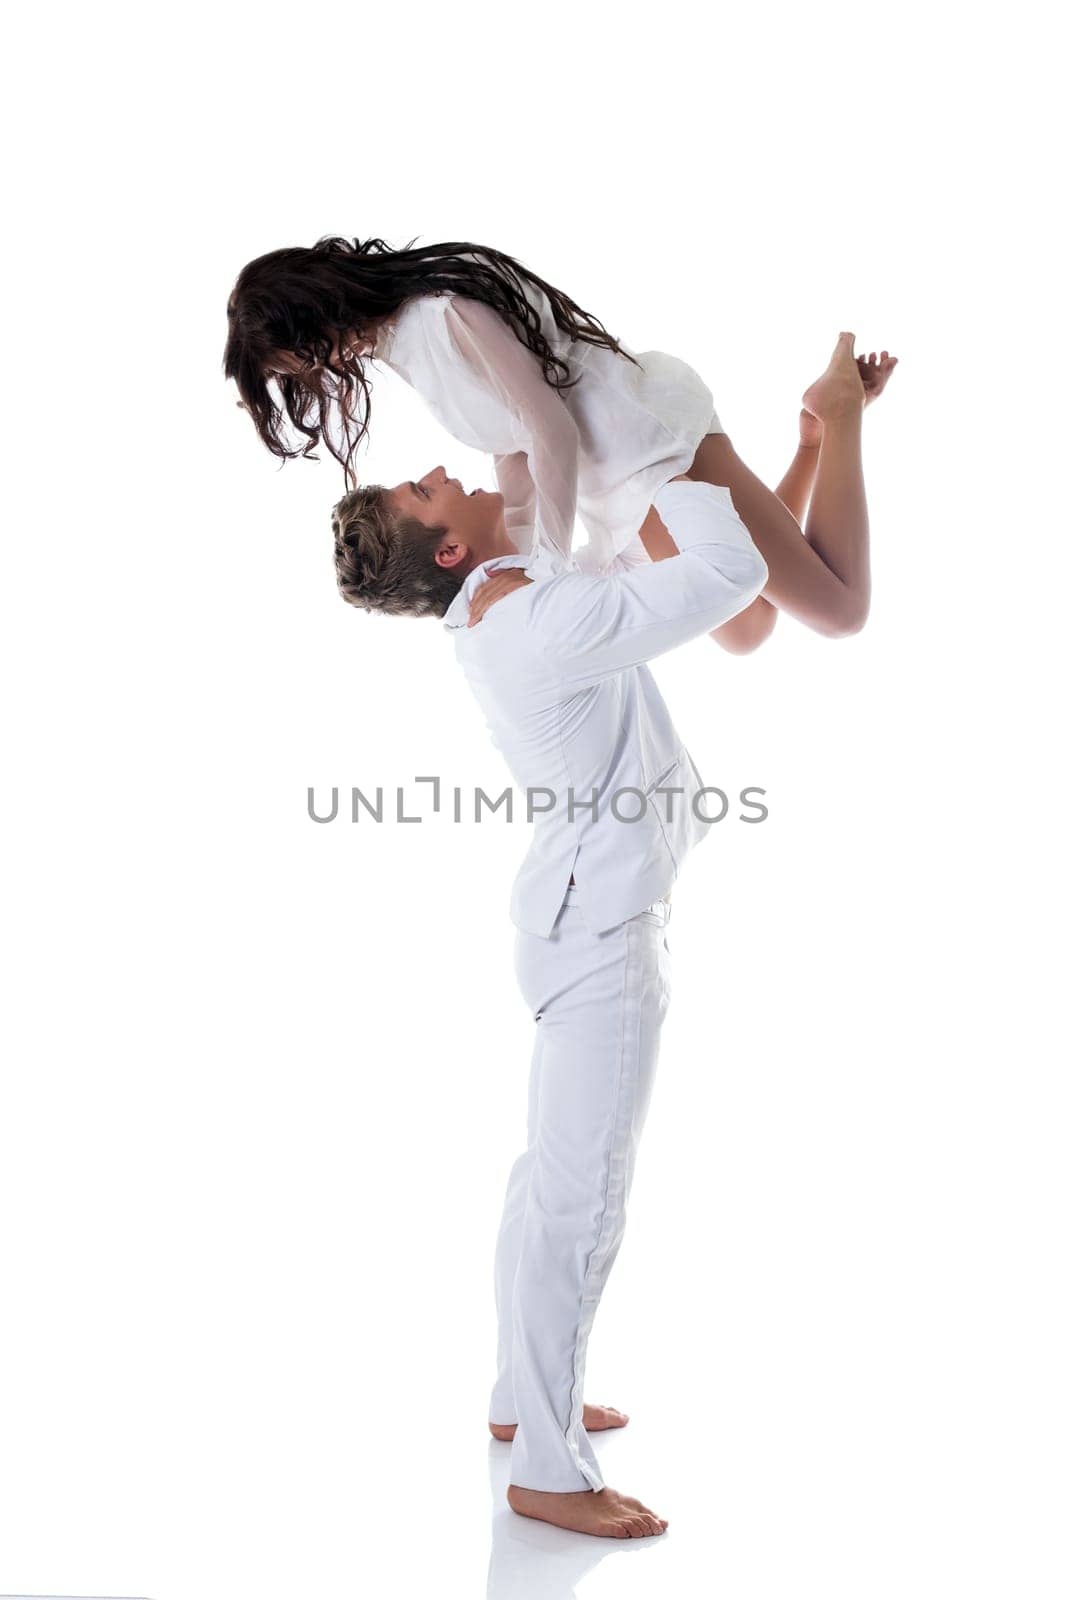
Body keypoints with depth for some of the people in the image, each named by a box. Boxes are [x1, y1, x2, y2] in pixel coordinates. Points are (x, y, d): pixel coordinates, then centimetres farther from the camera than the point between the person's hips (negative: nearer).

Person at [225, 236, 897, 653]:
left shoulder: (444, 317, -24)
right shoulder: (402, 340, 7)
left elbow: (552, 432, -21)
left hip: (658, 439, -9)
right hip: (618, 482, 9)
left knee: (839, 610, -7)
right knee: (743, 633, 15)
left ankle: (839, 417, 10)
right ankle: (816, 444, 22)